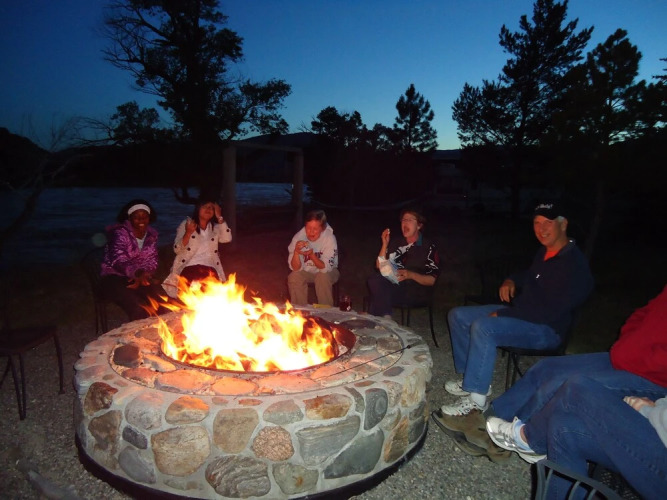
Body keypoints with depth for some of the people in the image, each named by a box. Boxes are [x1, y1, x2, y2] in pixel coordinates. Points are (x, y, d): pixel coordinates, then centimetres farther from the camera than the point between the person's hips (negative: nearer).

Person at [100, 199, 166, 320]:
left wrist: (142, 276, -17)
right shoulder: (120, 233, -13)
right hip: (114, 277, -5)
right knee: (138, 308, -30)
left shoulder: (152, 235, 5)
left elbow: (152, 261, 4)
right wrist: (138, 273, -46)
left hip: (139, 277, 5)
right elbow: (118, 261, -28)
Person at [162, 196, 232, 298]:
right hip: (189, 267, -2)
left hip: (209, 268, 2)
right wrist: (188, 233, -14)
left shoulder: (215, 227, 19)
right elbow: (177, 250, 1)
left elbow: (227, 238, -3)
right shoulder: (186, 224, 10)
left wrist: (219, 217, -1)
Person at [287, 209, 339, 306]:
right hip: (306, 271, 2)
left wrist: (311, 255, -42)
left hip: (327, 271, -2)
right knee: (293, 277, -25)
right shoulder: (298, 237, -20)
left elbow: (325, 268, -27)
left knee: (323, 277, -32)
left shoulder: (330, 239, -27)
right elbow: (296, 268, -19)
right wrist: (296, 252, -38)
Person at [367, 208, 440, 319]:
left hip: (416, 291, -5)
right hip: (394, 283, 5)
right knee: (374, 280, -26)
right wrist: (385, 244, -7)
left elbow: (431, 280, -8)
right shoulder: (396, 242, 8)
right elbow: (379, 266, 4)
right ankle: (386, 317, -16)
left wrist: (411, 275, -24)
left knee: (379, 293, -27)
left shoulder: (429, 247, -6)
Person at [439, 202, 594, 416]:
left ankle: (476, 397, -24)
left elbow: (550, 312, -26)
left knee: (482, 326, -34)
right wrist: (511, 281, 7)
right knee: (458, 315, 3)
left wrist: (503, 314, -21)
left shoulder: (574, 264, -21)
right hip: (519, 313, 10)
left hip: (546, 328, -10)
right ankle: (473, 379, 7)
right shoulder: (545, 252, 8)